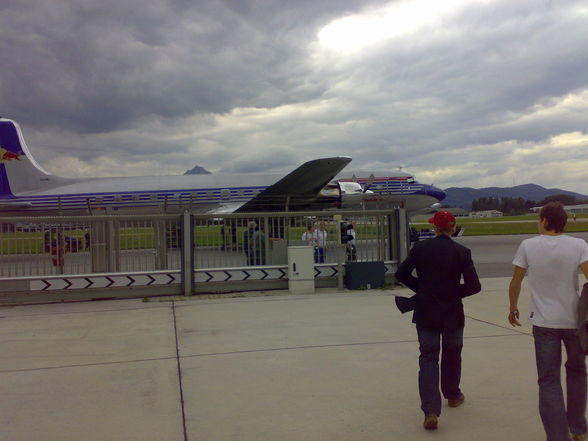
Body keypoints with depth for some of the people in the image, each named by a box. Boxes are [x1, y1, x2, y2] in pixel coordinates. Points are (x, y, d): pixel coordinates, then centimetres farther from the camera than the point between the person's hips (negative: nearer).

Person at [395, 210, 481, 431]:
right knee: (452, 354, 23)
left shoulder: (420, 247, -6)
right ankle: (452, 395, 42)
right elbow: (474, 286, -10)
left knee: (428, 358, 4)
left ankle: (431, 411, -9)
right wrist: (455, 292, 6)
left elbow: (401, 274, -5)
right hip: (452, 313, 0)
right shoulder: (462, 252, -7)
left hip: (426, 313, 0)